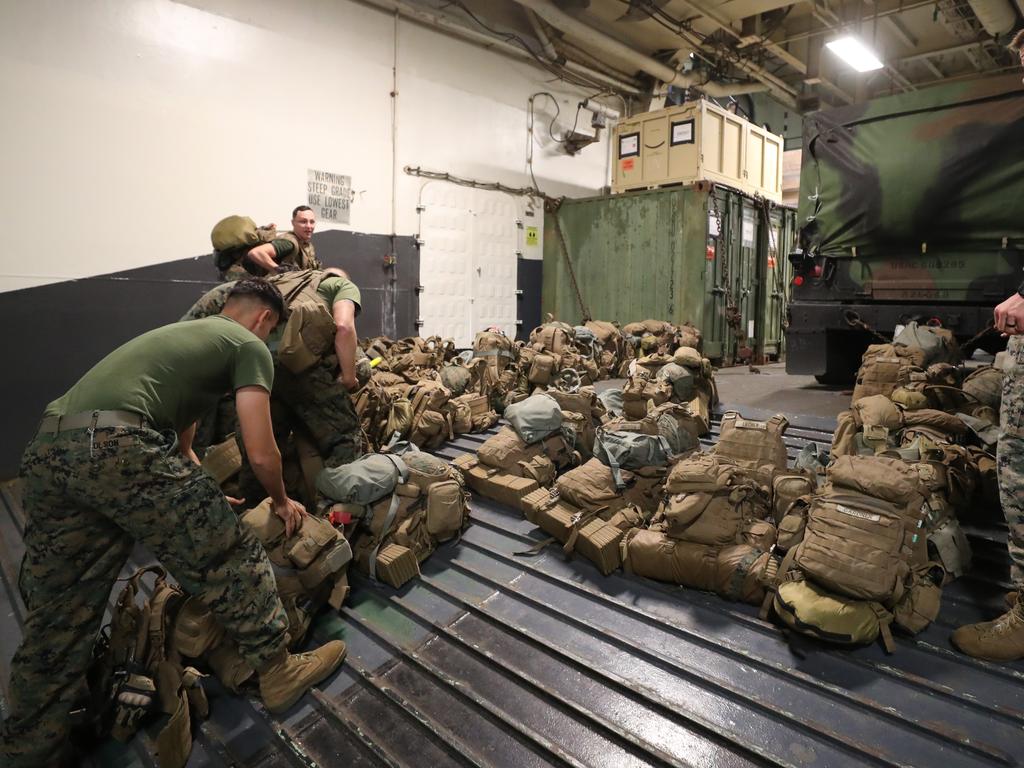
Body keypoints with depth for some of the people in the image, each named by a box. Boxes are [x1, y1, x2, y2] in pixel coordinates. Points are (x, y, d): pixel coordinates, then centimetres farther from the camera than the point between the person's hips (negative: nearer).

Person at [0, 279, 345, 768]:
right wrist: (281, 501, 21)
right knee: (227, 561, 7)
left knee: (57, 621, 17)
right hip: (116, 447, -9)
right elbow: (260, 453, 1)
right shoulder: (249, 346, 7)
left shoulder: (187, 333, 33)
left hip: (46, 452, 9)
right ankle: (277, 672, 21)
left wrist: (206, 500, 49)